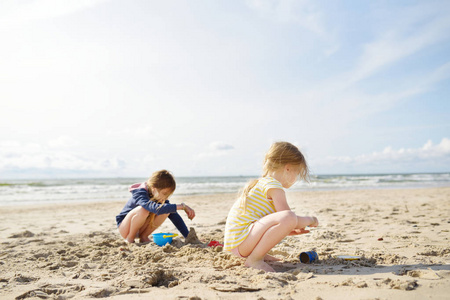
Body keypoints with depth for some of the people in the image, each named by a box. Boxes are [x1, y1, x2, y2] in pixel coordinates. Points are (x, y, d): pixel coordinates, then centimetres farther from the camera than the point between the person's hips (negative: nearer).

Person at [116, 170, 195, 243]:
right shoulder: (140, 194, -31)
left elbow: (174, 216, -13)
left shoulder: (161, 196, -11)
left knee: (166, 211, -18)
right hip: (124, 227, -6)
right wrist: (182, 206, -52)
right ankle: (130, 238, -12)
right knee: (143, 210, -37)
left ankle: (143, 237, -4)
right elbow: (156, 208, -50)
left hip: (140, 229, 6)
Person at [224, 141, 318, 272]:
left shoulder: (260, 183, 23)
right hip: (241, 241, -11)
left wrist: (292, 230, 28)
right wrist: (310, 220, 5)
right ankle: (254, 259, -18)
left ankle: (260, 254, 11)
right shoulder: (274, 186, -8)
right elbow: (289, 217, -15)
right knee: (289, 217, -28)